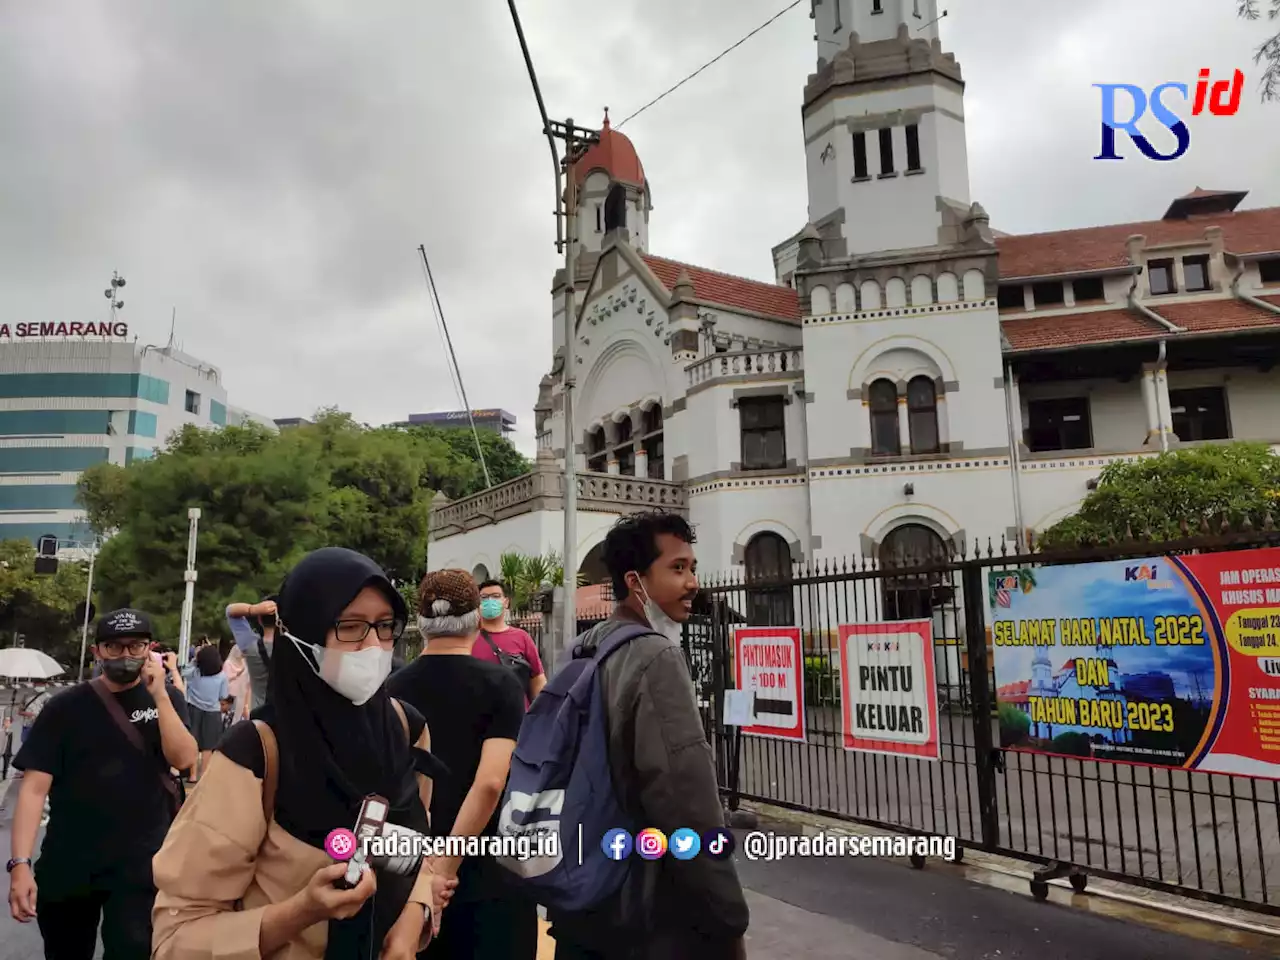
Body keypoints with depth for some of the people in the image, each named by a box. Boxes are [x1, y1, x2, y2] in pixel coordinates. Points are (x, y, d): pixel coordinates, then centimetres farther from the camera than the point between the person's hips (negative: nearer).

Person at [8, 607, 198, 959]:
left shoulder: (167, 699, 2)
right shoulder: (66, 706, -4)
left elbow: (184, 758, -11)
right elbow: (35, 787, -7)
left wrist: (158, 694, -18)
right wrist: (20, 863, -17)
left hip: (141, 862, -1)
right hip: (67, 864, 1)